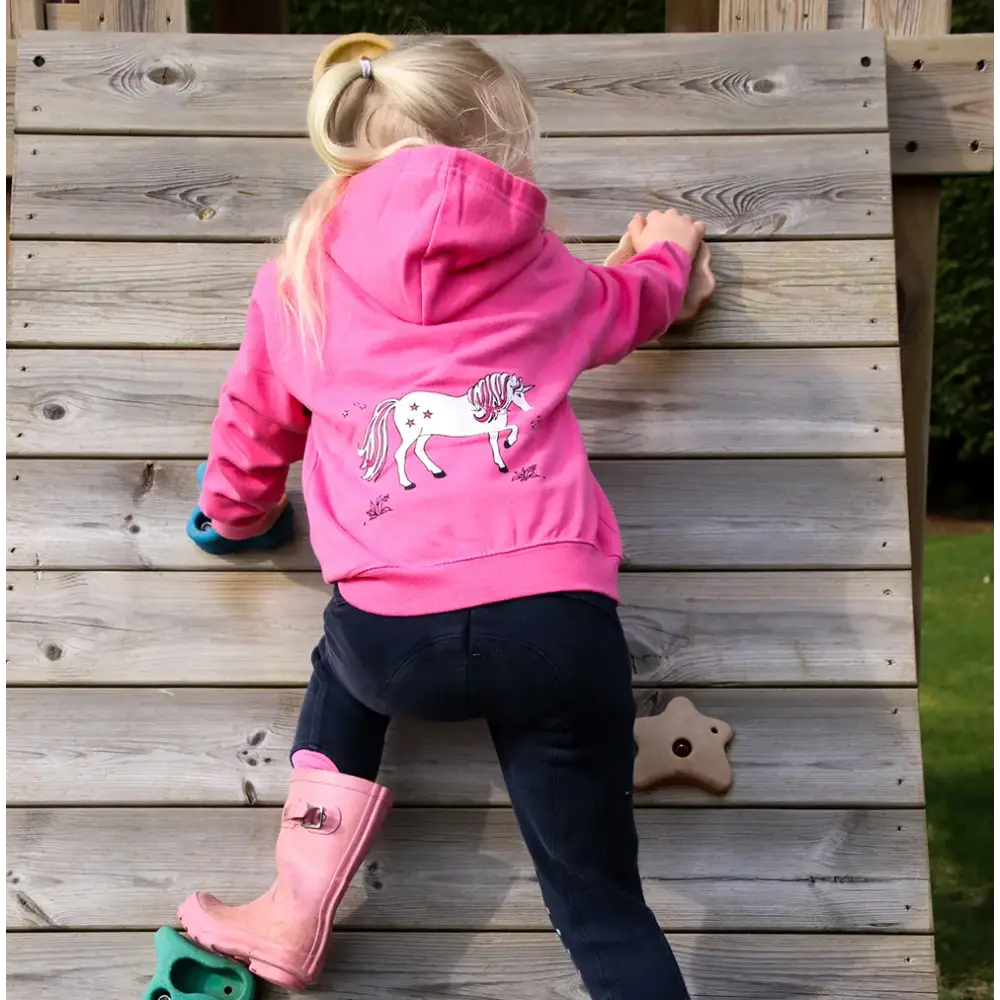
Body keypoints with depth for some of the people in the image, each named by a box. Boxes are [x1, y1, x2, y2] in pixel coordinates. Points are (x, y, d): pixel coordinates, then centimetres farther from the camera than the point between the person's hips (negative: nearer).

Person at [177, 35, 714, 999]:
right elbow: (629, 304, 38)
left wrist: (234, 511, 51)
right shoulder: (533, 264, 16)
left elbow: (255, 427, 29)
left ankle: (293, 916, 35)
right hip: (556, 618, 0)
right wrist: (670, 250, 62)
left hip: (398, 636, 1)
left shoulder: (302, 268, 15)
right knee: (601, 902, 14)